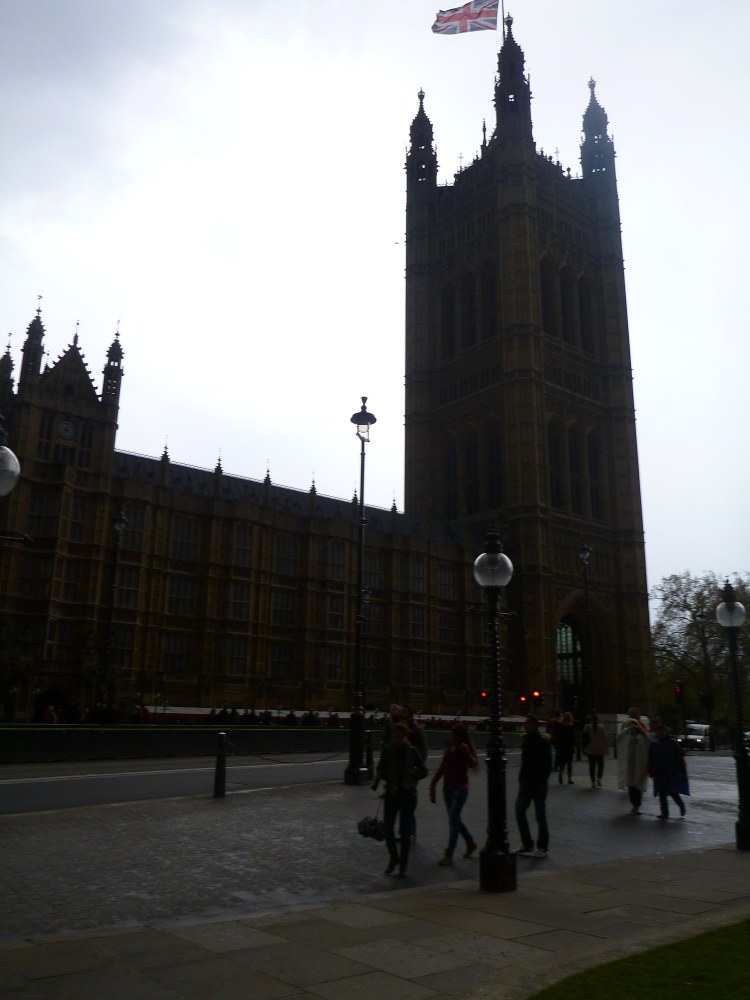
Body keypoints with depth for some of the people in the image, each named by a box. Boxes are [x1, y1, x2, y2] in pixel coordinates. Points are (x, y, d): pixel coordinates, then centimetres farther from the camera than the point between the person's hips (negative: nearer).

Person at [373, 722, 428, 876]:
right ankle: (394, 858, 22)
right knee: (387, 828, -3)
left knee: (405, 830, 3)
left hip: (408, 795, -1)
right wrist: (377, 780, -10)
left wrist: (412, 775, -18)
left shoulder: (412, 751, -6)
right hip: (391, 794, 1)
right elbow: (380, 769, 9)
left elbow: (423, 771, 1)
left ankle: (403, 864, 20)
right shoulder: (387, 750, -3)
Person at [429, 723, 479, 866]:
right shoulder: (449, 747, 5)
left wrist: (465, 752, -39)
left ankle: (449, 855, -3)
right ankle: (470, 843, 35)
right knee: (455, 819, 15)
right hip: (448, 787, 6)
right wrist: (433, 783, 9)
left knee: (453, 820, -8)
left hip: (460, 788, -6)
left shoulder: (466, 748, -10)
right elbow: (443, 767, 12)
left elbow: (473, 764, -26)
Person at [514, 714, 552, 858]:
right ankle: (527, 844, 19)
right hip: (525, 783, 7)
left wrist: (541, 782, -18)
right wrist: (522, 778, 8)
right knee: (519, 811, 6)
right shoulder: (526, 740, 8)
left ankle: (542, 847, 14)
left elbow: (547, 766, -14)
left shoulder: (543, 742, -13)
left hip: (538, 785, -7)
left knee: (540, 816, 2)